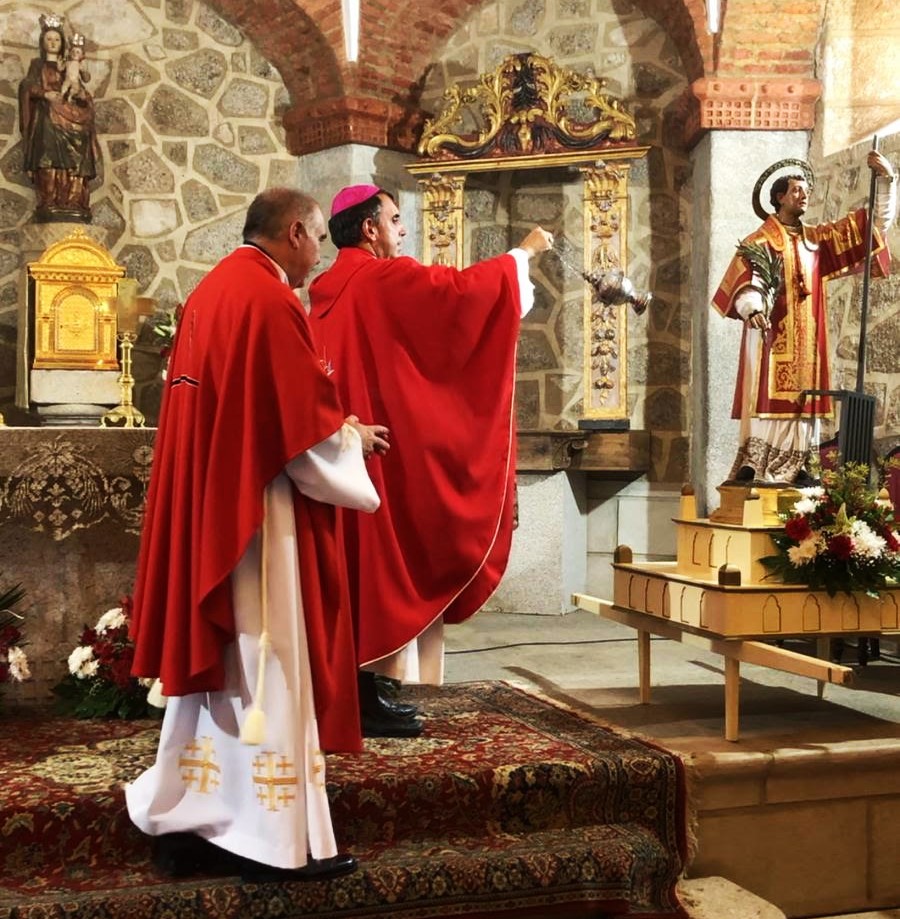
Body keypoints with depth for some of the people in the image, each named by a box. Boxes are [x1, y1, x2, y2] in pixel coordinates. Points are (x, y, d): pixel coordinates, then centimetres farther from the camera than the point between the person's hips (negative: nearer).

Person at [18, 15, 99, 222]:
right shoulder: (37, 64, 14)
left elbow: (80, 93, 18)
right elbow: (27, 87, 1)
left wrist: (82, 95, -5)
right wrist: (44, 94, -17)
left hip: (68, 118, 3)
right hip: (47, 118, -3)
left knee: (73, 163, -11)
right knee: (50, 161, -19)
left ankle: (72, 207, -16)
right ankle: (49, 207, -26)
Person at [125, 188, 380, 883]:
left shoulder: (210, 291, 14)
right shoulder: (271, 300, -15)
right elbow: (309, 424, -16)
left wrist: (336, 430, 20)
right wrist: (352, 440, 3)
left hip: (205, 508, 10)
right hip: (257, 509, -9)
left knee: (212, 656, 14)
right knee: (264, 665, -2)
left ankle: (188, 820, 21)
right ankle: (273, 840, 8)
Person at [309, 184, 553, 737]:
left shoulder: (330, 288, 14)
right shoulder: (384, 278, -12)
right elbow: (460, 289, -11)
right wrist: (523, 253, 3)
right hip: (383, 449, -9)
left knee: (357, 558, 12)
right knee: (382, 556, -4)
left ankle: (357, 681, 17)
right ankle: (369, 693, 0)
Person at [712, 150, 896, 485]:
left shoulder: (818, 237, 14)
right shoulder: (760, 241, -2)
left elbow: (877, 221, 15)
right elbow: (745, 282, -17)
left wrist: (886, 179, 3)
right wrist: (752, 309, -37)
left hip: (805, 338, 6)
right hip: (771, 333, -5)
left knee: (801, 396, 2)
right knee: (768, 394, -12)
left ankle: (795, 466, 4)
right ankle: (752, 464, -14)